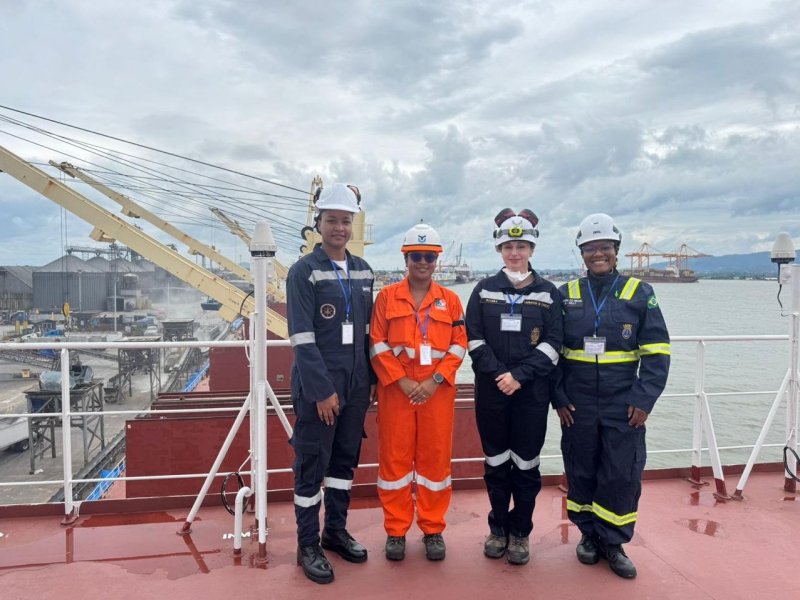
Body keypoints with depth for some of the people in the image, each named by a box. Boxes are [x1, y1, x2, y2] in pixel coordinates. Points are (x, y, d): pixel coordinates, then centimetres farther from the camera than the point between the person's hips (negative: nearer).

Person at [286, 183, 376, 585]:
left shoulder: (363, 271, 10)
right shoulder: (303, 271, -8)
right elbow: (302, 337, -14)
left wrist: (372, 379, 10)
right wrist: (322, 390, -17)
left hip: (356, 384, 6)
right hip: (318, 386, -6)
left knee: (345, 460, 15)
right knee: (311, 464, 4)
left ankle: (336, 531, 32)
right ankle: (308, 545, 19)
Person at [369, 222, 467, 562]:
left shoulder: (450, 300, 6)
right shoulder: (387, 296, 3)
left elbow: (459, 346, 3)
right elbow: (377, 345, -2)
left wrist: (435, 380, -9)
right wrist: (401, 382, -11)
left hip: (437, 391, 1)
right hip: (396, 390, -1)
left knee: (436, 458, 7)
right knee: (395, 457, 5)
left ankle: (433, 529, 23)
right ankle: (396, 530, 20)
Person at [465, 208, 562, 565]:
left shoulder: (548, 293, 3)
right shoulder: (484, 290, 5)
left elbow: (552, 343, -3)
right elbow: (475, 339, -1)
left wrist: (519, 375, -14)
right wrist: (499, 374, -12)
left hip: (532, 391, -1)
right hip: (491, 389, 1)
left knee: (526, 462, 6)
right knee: (496, 461, 10)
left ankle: (520, 533, 22)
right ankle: (498, 528, 27)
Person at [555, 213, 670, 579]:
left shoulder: (639, 293, 1)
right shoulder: (566, 295, 5)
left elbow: (656, 352, -1)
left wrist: (644, 399, -9)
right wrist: (558, 397, -1)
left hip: (624, 407, -1)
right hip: (577, 407, 1)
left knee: (622, 475, 2)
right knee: (581, 472, 10)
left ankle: (613, 542, 21)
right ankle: (588, 535, 29)